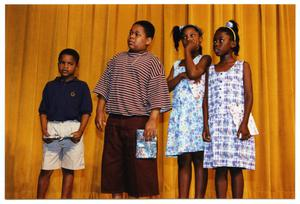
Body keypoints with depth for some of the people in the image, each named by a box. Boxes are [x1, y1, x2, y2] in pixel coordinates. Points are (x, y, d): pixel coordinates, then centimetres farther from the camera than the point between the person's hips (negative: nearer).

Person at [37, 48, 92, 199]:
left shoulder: (81, 86, 6)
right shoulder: (50, 86, 12)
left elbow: (86, 112, 1)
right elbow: (43, 111, 11)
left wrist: (80, 131, -12)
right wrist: (44, 131, -3)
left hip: (73, 129, -1)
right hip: (52, 128, 2)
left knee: (68, 170, 5)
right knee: (46, 169, 3)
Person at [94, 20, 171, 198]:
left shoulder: (152, 62, 0)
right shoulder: (117, 59, 15)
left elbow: (157, 94, -8)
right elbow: (105, 87, 15)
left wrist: (153, 119, -18)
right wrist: (100, 111, 6)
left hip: (139, 121, -5)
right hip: (114, 121, 5)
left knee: (140, 168, -1)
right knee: (113, 165, 10)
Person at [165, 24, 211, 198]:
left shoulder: (205, 59, 8)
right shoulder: (176, 65, 21)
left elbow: (193, 73, -12)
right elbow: (166, 86, 8)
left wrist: (188, 51, 0)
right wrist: (182, 75, -7)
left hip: (198, 113, -4)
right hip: (180, 115, 4)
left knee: (199, 159, -4)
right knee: (183, 159, 3)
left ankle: (199, 198, -1)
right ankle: (182, 199, 5)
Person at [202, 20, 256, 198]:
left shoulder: (243, 66, 7)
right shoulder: (211, 69, 15)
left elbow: (249, 96, -2)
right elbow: (206, 99, 10)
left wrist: (244, 123, -13)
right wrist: (206, 126, 0)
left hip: (236, 123, -3)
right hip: (216, 124, 3)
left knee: (236, 167, -1)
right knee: (219, 168, 3)